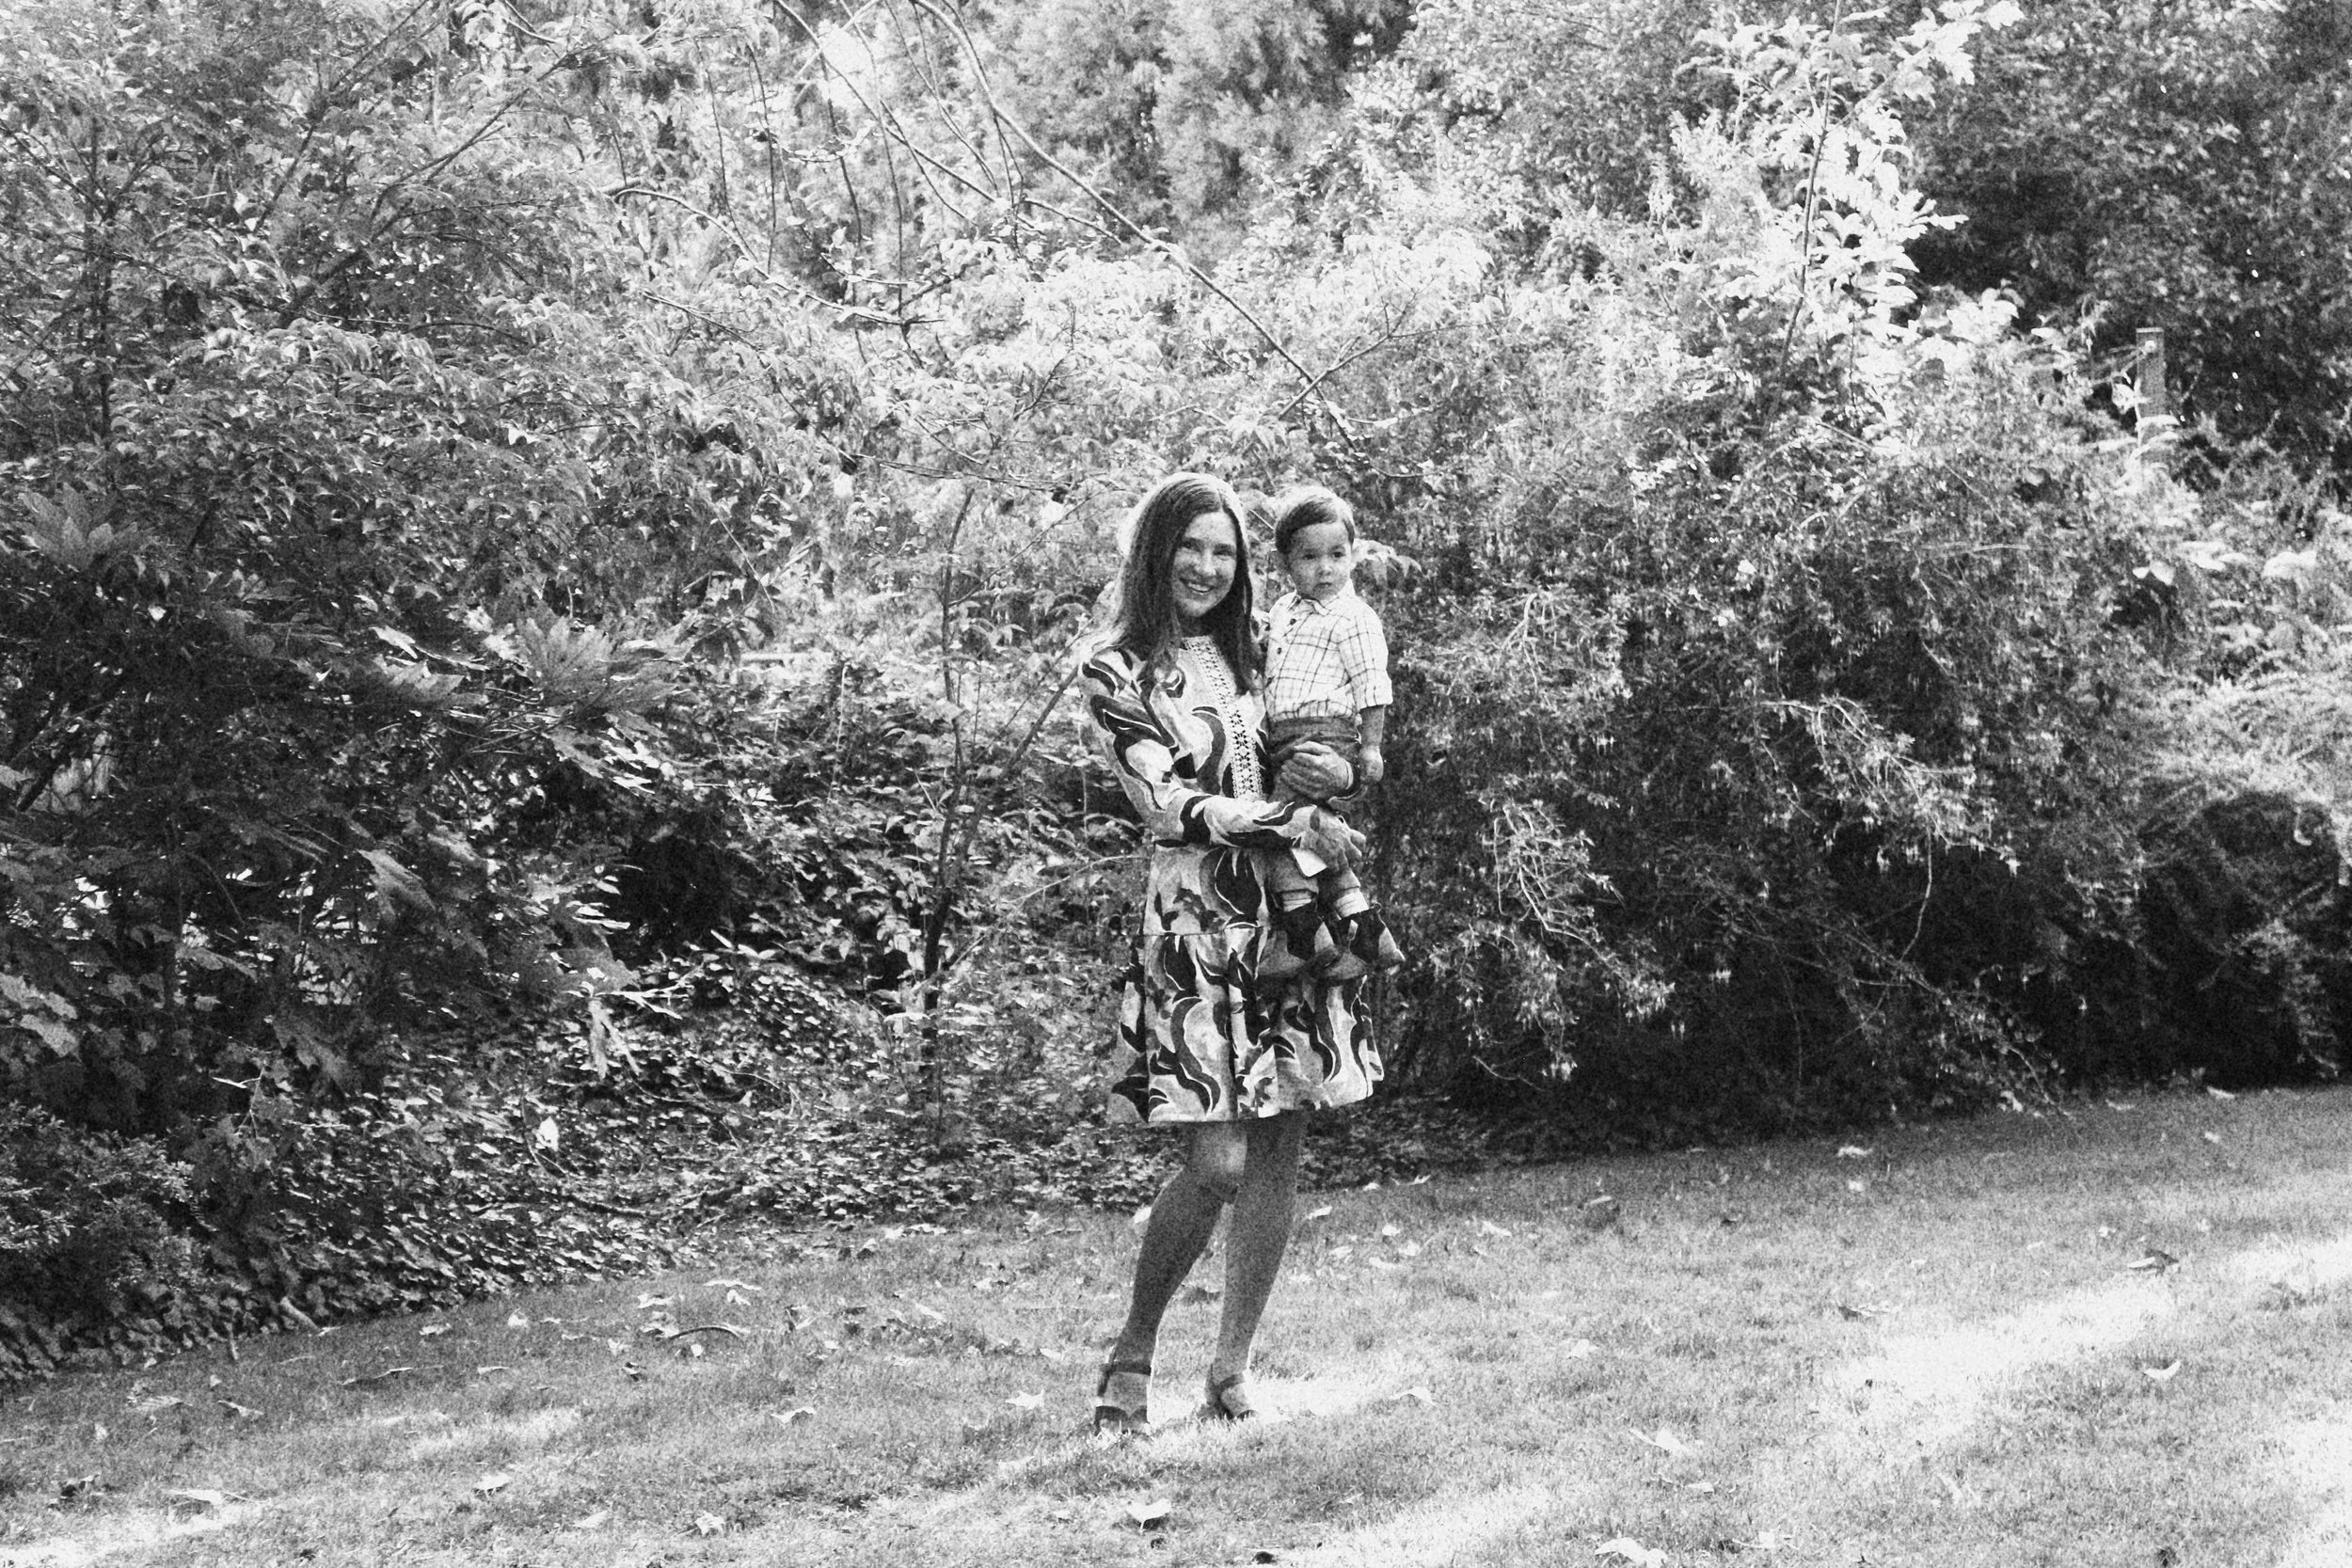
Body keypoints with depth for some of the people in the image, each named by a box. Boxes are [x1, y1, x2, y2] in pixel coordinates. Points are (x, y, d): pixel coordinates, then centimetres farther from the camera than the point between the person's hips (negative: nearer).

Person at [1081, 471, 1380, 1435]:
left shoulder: (1253, 654, 13)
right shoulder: (1119, 671, -2)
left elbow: (1328, 759, 22)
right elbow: (1171, 805, -10)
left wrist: (1341, 774, 0)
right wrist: (1296, 824, -15)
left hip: (1295, 916, 5)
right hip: (1198, 924, -5)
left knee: (1278, 1157, 3)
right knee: (1216, 1164, -13)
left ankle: (1231, 1367, 15)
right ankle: (1131, 1357, 6)